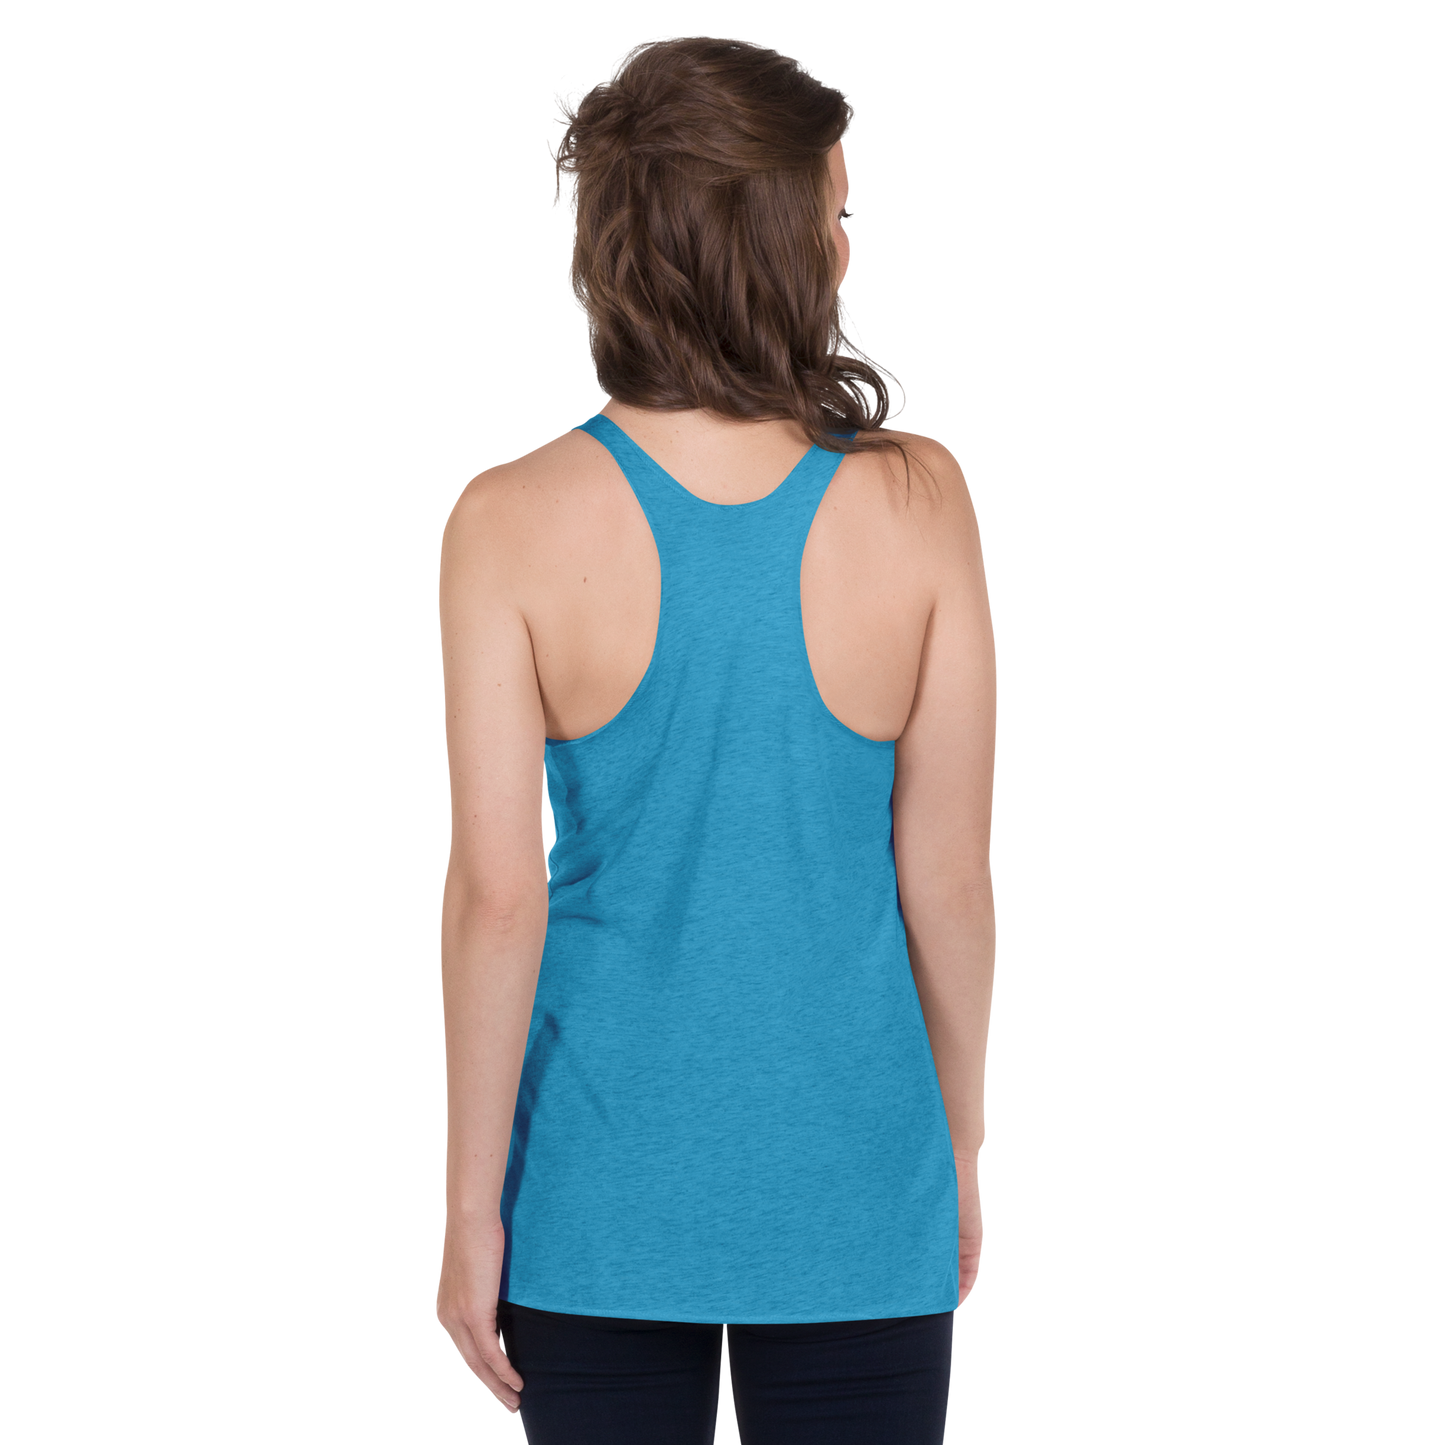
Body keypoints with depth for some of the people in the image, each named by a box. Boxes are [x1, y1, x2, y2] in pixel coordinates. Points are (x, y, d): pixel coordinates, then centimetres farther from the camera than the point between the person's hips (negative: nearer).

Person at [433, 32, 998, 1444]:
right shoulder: (918, 501, -11)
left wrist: (468, 1203, -3)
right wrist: (963, 1136, 8)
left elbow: (496, 895, -13)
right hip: (854, 1194, 0)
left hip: (604, 1200, 0)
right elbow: (950, 871, -6)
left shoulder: (511, 523, -13)